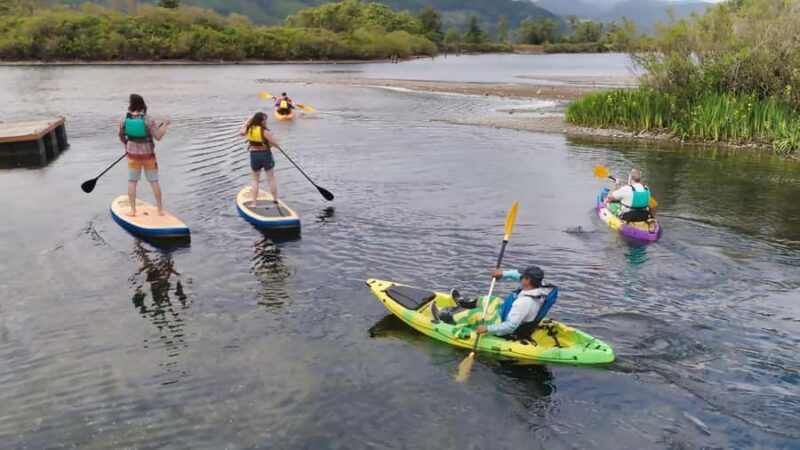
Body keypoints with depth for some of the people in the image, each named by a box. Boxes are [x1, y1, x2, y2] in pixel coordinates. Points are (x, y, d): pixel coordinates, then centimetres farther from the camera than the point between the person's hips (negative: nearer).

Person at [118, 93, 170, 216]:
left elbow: (121, 136, 6)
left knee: (132, 182, 13)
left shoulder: (124, 120, -9)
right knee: (154, 181, 9)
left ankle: (132, 210, 14)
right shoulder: (148, 120, -19)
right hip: (148, 155, -1)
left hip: (133, 155, 2)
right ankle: (160, 209, 15)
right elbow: (158, 136, -21)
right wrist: (165, 125, -4)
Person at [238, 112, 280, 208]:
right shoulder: (264, 131, -20)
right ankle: (275, 200, 19)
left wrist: (247, 120, 20)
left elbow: (241, 132, 15)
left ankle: (254, 203, 14)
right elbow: (275, 144, -18)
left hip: (254, 155, 4)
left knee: (255, 180, 16)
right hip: (265, 154, -4)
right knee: (271, 179, 9)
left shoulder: (249, 129, -5)